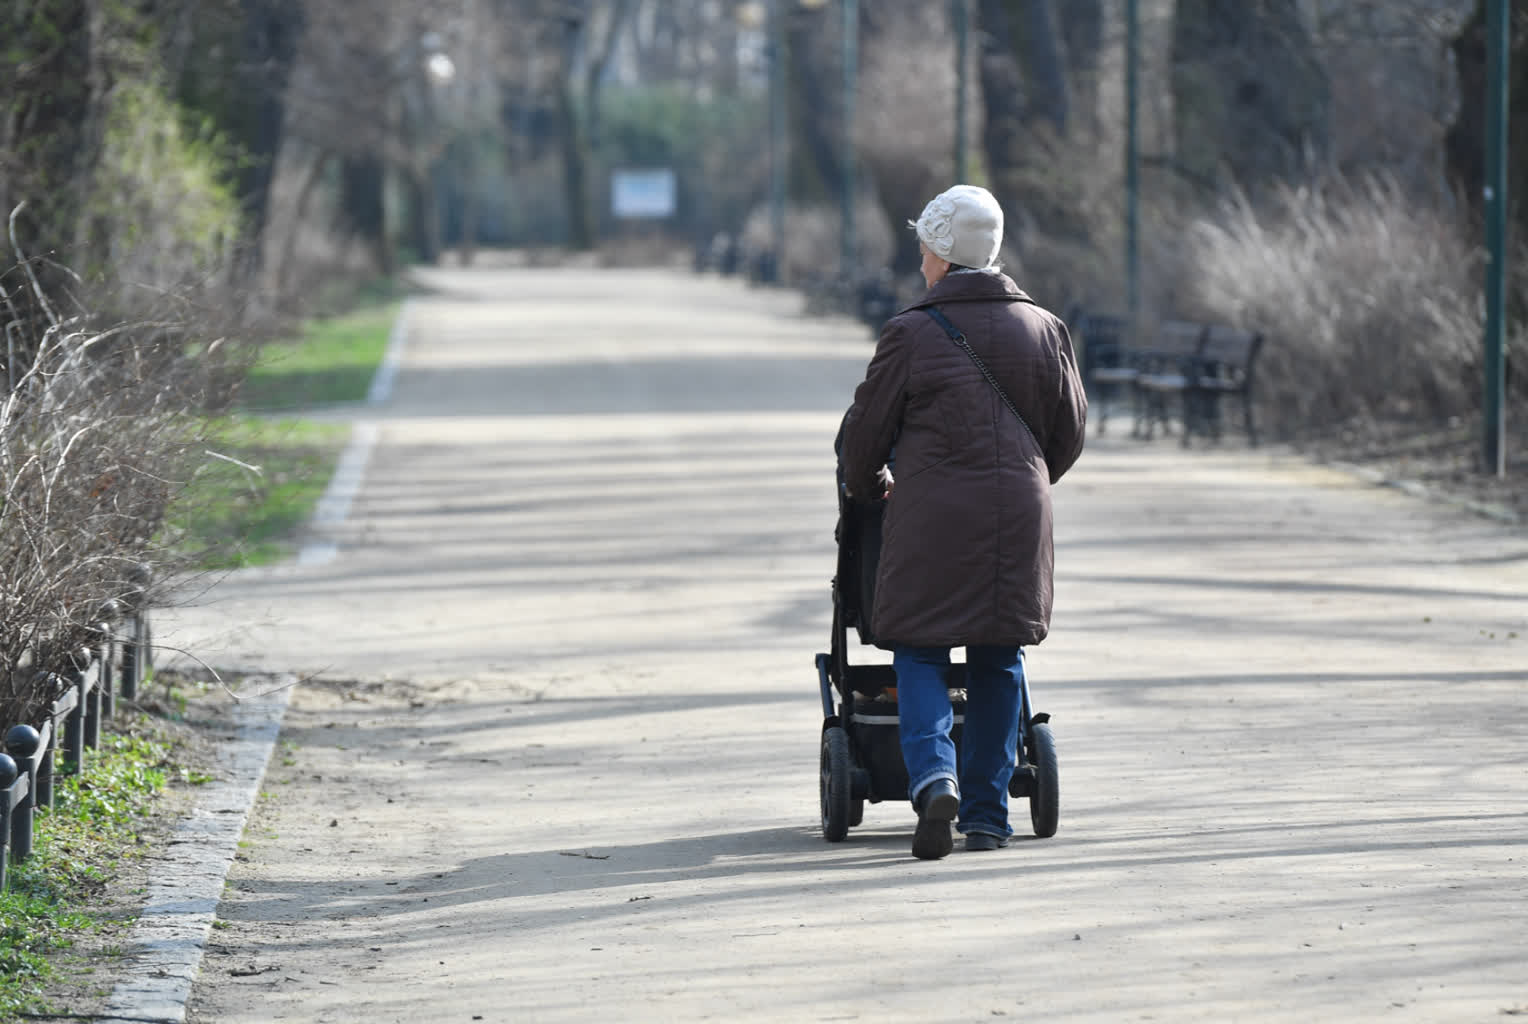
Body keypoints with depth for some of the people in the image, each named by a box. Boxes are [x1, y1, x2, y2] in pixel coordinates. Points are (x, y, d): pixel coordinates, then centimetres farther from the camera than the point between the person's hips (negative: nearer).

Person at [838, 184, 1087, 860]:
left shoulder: (911, 334, -6)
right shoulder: (1042, 329, 7)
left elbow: (865, 431, 2)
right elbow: (1070, 428, 15)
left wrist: (869, 485, 23)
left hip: (933, 514, -3)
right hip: (1019, 516, 4)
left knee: (920, 652, 5)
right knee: (998, 662, 12)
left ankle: (933, 775, -18)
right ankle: (988, 813, 12)